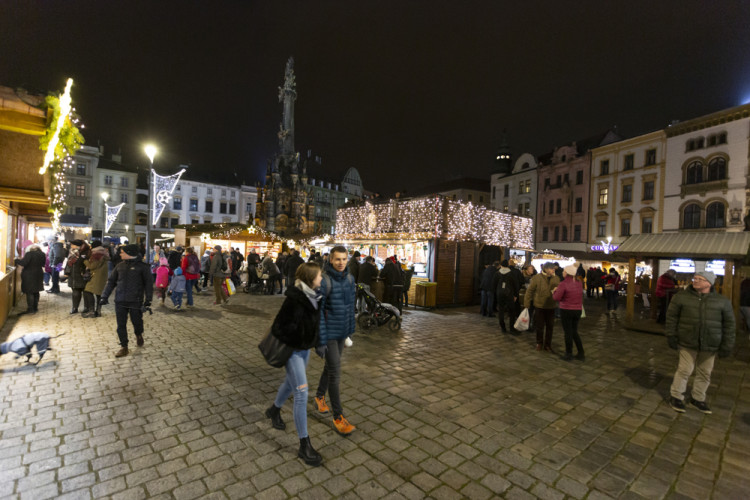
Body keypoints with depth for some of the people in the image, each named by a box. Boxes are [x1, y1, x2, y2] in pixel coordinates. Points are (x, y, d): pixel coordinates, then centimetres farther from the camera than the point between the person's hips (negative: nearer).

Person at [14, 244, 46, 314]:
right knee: (36, 292, 14)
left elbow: (23, 263, -20)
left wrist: (16, 260, -6)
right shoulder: (42, 254, 4)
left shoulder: (29, 254, -14)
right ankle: (35, 307, 20)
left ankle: (30, 309, -2)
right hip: (39, 275, 6)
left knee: (29, 293, -2)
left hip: (29, 275, -6)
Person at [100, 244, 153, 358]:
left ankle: (139, 335, 36)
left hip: (135, 301, -4)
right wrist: (105, 296, 6)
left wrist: (148, 299, -11)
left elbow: (148, 283, -4)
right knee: (121, 325, 5)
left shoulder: (142, 266, -4)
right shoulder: (120, 266, 9)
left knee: (137, 322, 4)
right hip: (120, 300, 4)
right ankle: (124, 347, 16)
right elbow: (111, 281, 15)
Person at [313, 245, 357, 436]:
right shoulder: (324, 281, -21)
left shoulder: (349, 279, 0)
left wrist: (350, 330, 12)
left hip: (342, 332, 7)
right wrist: (320, 341, -19)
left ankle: (320, 396, 46)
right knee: (335, 373, -2)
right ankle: (338, 417, 14)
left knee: (331, 366, 22)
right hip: (328, 333, -7)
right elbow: (317, 312, -19)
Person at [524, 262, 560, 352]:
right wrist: (526, 304, -7)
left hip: (551, 306, 3)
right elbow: (530, 291, -7)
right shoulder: (537, 278, -13)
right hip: (539, 306, -3)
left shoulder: (556, 279, -2)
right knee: (540, 326, 9)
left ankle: (547, 345, 26)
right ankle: (539, 343, 28)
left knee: (550, 326, 11)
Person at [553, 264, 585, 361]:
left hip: (566, 310, -6)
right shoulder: (579, 283, 2)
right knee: (574, 332, 19)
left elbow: (556, 297, -16)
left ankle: (568, 354, 16)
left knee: (568, 332, 6)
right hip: (578, 310, 6)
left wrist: (555, 291, 1)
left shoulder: (563, 284, -18)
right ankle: (581, 353, 23)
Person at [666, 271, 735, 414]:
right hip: (687, 343, -2)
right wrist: (671, 336, -2)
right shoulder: (681, 297, -3)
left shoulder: (722, 301, 1)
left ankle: (697, 398, 30)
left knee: (705, 373, 13)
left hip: (710, 345, 2)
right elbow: (671, 317, 2)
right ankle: (676, 396, 15)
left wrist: (727, 346, 3)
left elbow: (729, 324, 6)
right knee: (685, 370, 1)